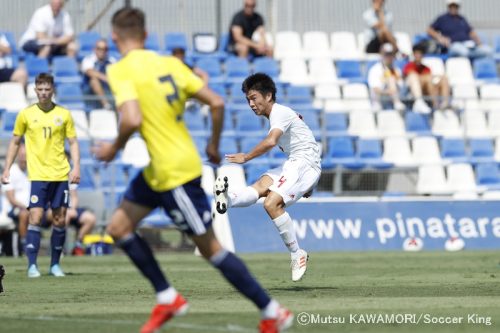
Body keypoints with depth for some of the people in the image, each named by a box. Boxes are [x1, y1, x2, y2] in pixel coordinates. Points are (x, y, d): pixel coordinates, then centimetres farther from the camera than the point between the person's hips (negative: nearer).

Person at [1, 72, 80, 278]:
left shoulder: (64, 114, 5)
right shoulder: (26, 114, 3)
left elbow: (73, 143, 9)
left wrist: (76, 167, -4)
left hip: (61, 175, 2)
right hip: (38, 175, -2)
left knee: (60, 220, 4)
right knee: (35, 218, -11)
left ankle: (55, 264, 15)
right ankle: (32, 265, -8)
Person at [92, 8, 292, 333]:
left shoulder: (121, 71, -14)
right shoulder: (170, 63, 6)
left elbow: (132, 119, -28)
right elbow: (217, 102, 4)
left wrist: (113, 149, -9)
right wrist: (214, 145, 18)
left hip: (174, 172, -8)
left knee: (210, 248, 0)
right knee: (119, 228, 15)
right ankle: (168, 299, 18)